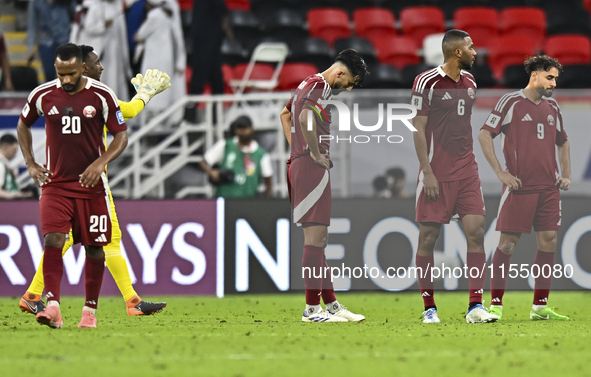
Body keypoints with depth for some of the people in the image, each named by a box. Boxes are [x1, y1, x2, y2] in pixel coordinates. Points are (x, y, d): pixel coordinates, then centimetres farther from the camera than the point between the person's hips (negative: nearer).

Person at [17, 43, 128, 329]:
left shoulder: (102, 96, -6)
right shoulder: (42, 96, -1)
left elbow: (121, 136, -1)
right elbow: (23, 125, 17)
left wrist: (101, 162, -17)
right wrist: (30, 163, 6)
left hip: (91, 184, 0)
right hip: (55, 183, 0)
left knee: (94, 248, 5)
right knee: (53, 241, -16)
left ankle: (90, 310, 17)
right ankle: (52, 307, -25)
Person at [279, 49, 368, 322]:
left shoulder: (308, 83, 20)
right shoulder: (320, 86, -11)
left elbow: (285, 115, 34)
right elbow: (305, 118, -29)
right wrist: (315, 153, -19)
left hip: (298, 164, 11)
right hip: (312, 167, -11)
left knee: (317, 239, 13)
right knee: (315, 237, -9)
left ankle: (330, 303, 17)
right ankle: (312, 308, -9)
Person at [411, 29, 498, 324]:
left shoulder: (469, 82, 13)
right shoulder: (427, 82, -7)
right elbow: (419, 129, -8)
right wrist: (427, 172, -13)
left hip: (467, 172, 6)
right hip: (437, 173, -5)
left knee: (476, 231, -5)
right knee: (428, 237, -1)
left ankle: (476, 306, -6)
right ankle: (429, 308, 8)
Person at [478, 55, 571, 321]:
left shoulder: (552, 108, 15)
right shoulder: (511, 102, -3)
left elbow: (562, 142, 29)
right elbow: (484, 135, -6)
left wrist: (566, 175, 15)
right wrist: (501, 173, -11)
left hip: (548, 187, 6)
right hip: (520, 186, -6)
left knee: (548, 242, 1)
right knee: (508, 243, -5)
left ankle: (540, 306, 6)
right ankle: (496, 304, 1)